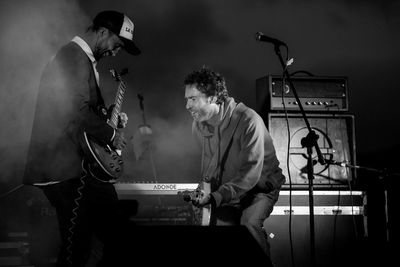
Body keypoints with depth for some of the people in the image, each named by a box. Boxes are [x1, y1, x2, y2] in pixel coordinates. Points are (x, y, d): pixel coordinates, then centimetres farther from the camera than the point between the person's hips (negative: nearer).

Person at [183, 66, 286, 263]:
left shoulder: (248, 121, -27)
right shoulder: (198, 126, -4)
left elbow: (250, 174, -29)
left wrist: (215, 197, -35)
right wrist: (205, 192, 0)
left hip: (259, 187, -5)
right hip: (224, 190, 5)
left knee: (249, 225, -30)